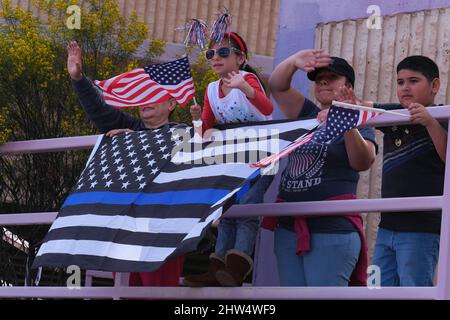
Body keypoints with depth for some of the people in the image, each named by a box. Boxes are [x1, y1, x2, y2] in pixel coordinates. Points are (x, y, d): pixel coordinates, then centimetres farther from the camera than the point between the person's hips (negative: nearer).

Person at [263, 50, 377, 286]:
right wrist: (294, 61, -16)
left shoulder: (357, 125, 2)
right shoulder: (308, 115, 17)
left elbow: (363, 162, -17)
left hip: (332, 231, -6)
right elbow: (277, 86, 4)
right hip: (288, 228, 6)